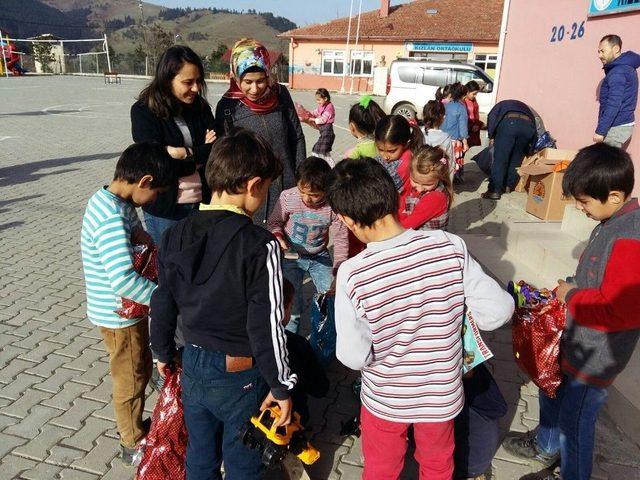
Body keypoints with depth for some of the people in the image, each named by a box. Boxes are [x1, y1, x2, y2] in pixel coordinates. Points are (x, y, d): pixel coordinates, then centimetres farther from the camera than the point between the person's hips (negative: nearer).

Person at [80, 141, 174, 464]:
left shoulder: (117, 201, -1)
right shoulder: (111, 217, -31)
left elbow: (133, 230, 19)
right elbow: (124, 281, -39)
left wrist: (140, 236, -2)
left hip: (126, 307, 9)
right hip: (119, 313, -9)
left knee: (141, 368, 25)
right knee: (130, 379, 12)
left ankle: (133, 425, 48)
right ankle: (134, 444, 35)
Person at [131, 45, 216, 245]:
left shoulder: (201, 107, 4)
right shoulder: (143, 111, -7)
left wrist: (185, 153, -16)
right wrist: (201, 156, -11)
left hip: (203, 203, 3)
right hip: (164, 211, -3)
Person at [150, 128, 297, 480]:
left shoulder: (176, 235, -6)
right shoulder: (260, 245, -24)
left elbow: (163, 304, 3)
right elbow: (266, 325, -22)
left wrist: (163, 353, 19)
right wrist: (281, 386, -9)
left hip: (193, 366, 5)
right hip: (241, 376, -5)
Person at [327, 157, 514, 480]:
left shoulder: (352, 274, -28)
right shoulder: (450, 246, -24)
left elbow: (354, 357, -21)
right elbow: (498, 311, -18)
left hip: (385, 399, -1)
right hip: (442, 394, 2)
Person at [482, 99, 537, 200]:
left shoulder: (502, 105, 35)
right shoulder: (524, 107, 43)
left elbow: (491, 117, 12)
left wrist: (491, 136, 16)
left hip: (509, 123, -3)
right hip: (528, 126, 4)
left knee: (499, 160, -1)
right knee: (516, 160, 18)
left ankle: (494, 191, -4)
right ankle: (508, 186, 24)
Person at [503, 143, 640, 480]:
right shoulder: (613, 222, -1)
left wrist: (571, 296, -17)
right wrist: (573, 288, -1)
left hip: (595, 355, -10)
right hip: (575, 338, 10)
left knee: (574, 420, 10)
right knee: (552, 390, 27)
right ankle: (545, 449, 52)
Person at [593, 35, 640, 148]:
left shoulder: (617, 72, -17)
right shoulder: (626, 66, 15)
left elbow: (613, 104, -24)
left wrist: (600, 131, -24)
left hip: (617, 127, -10)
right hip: (623, 124, 10)